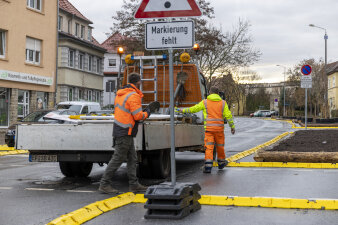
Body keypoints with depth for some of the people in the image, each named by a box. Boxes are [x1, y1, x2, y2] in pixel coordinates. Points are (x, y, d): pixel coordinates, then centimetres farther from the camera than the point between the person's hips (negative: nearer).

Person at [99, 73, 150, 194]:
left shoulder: (120, 93, 12)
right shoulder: (133, 96, -17)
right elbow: (138, 116, -19)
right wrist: (147, 113, 1)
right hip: (125, 133, -10)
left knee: (132, 158, 12)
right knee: (118, 158, -5)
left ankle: (134, 184, 16)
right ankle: (104, 184, -1)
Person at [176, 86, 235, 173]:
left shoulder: (205, 102, 2)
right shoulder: (223, 103, 5)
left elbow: (193, 109, 6)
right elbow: (228, 115, 2)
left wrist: (181, 110, 17)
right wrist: (232, 126, 10)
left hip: (209, 128, -1)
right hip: (219, 128, 1)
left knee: (209, 147, -4)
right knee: (220, 146, 17)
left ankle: (208, 166, -15)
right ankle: (221, 162, 33)